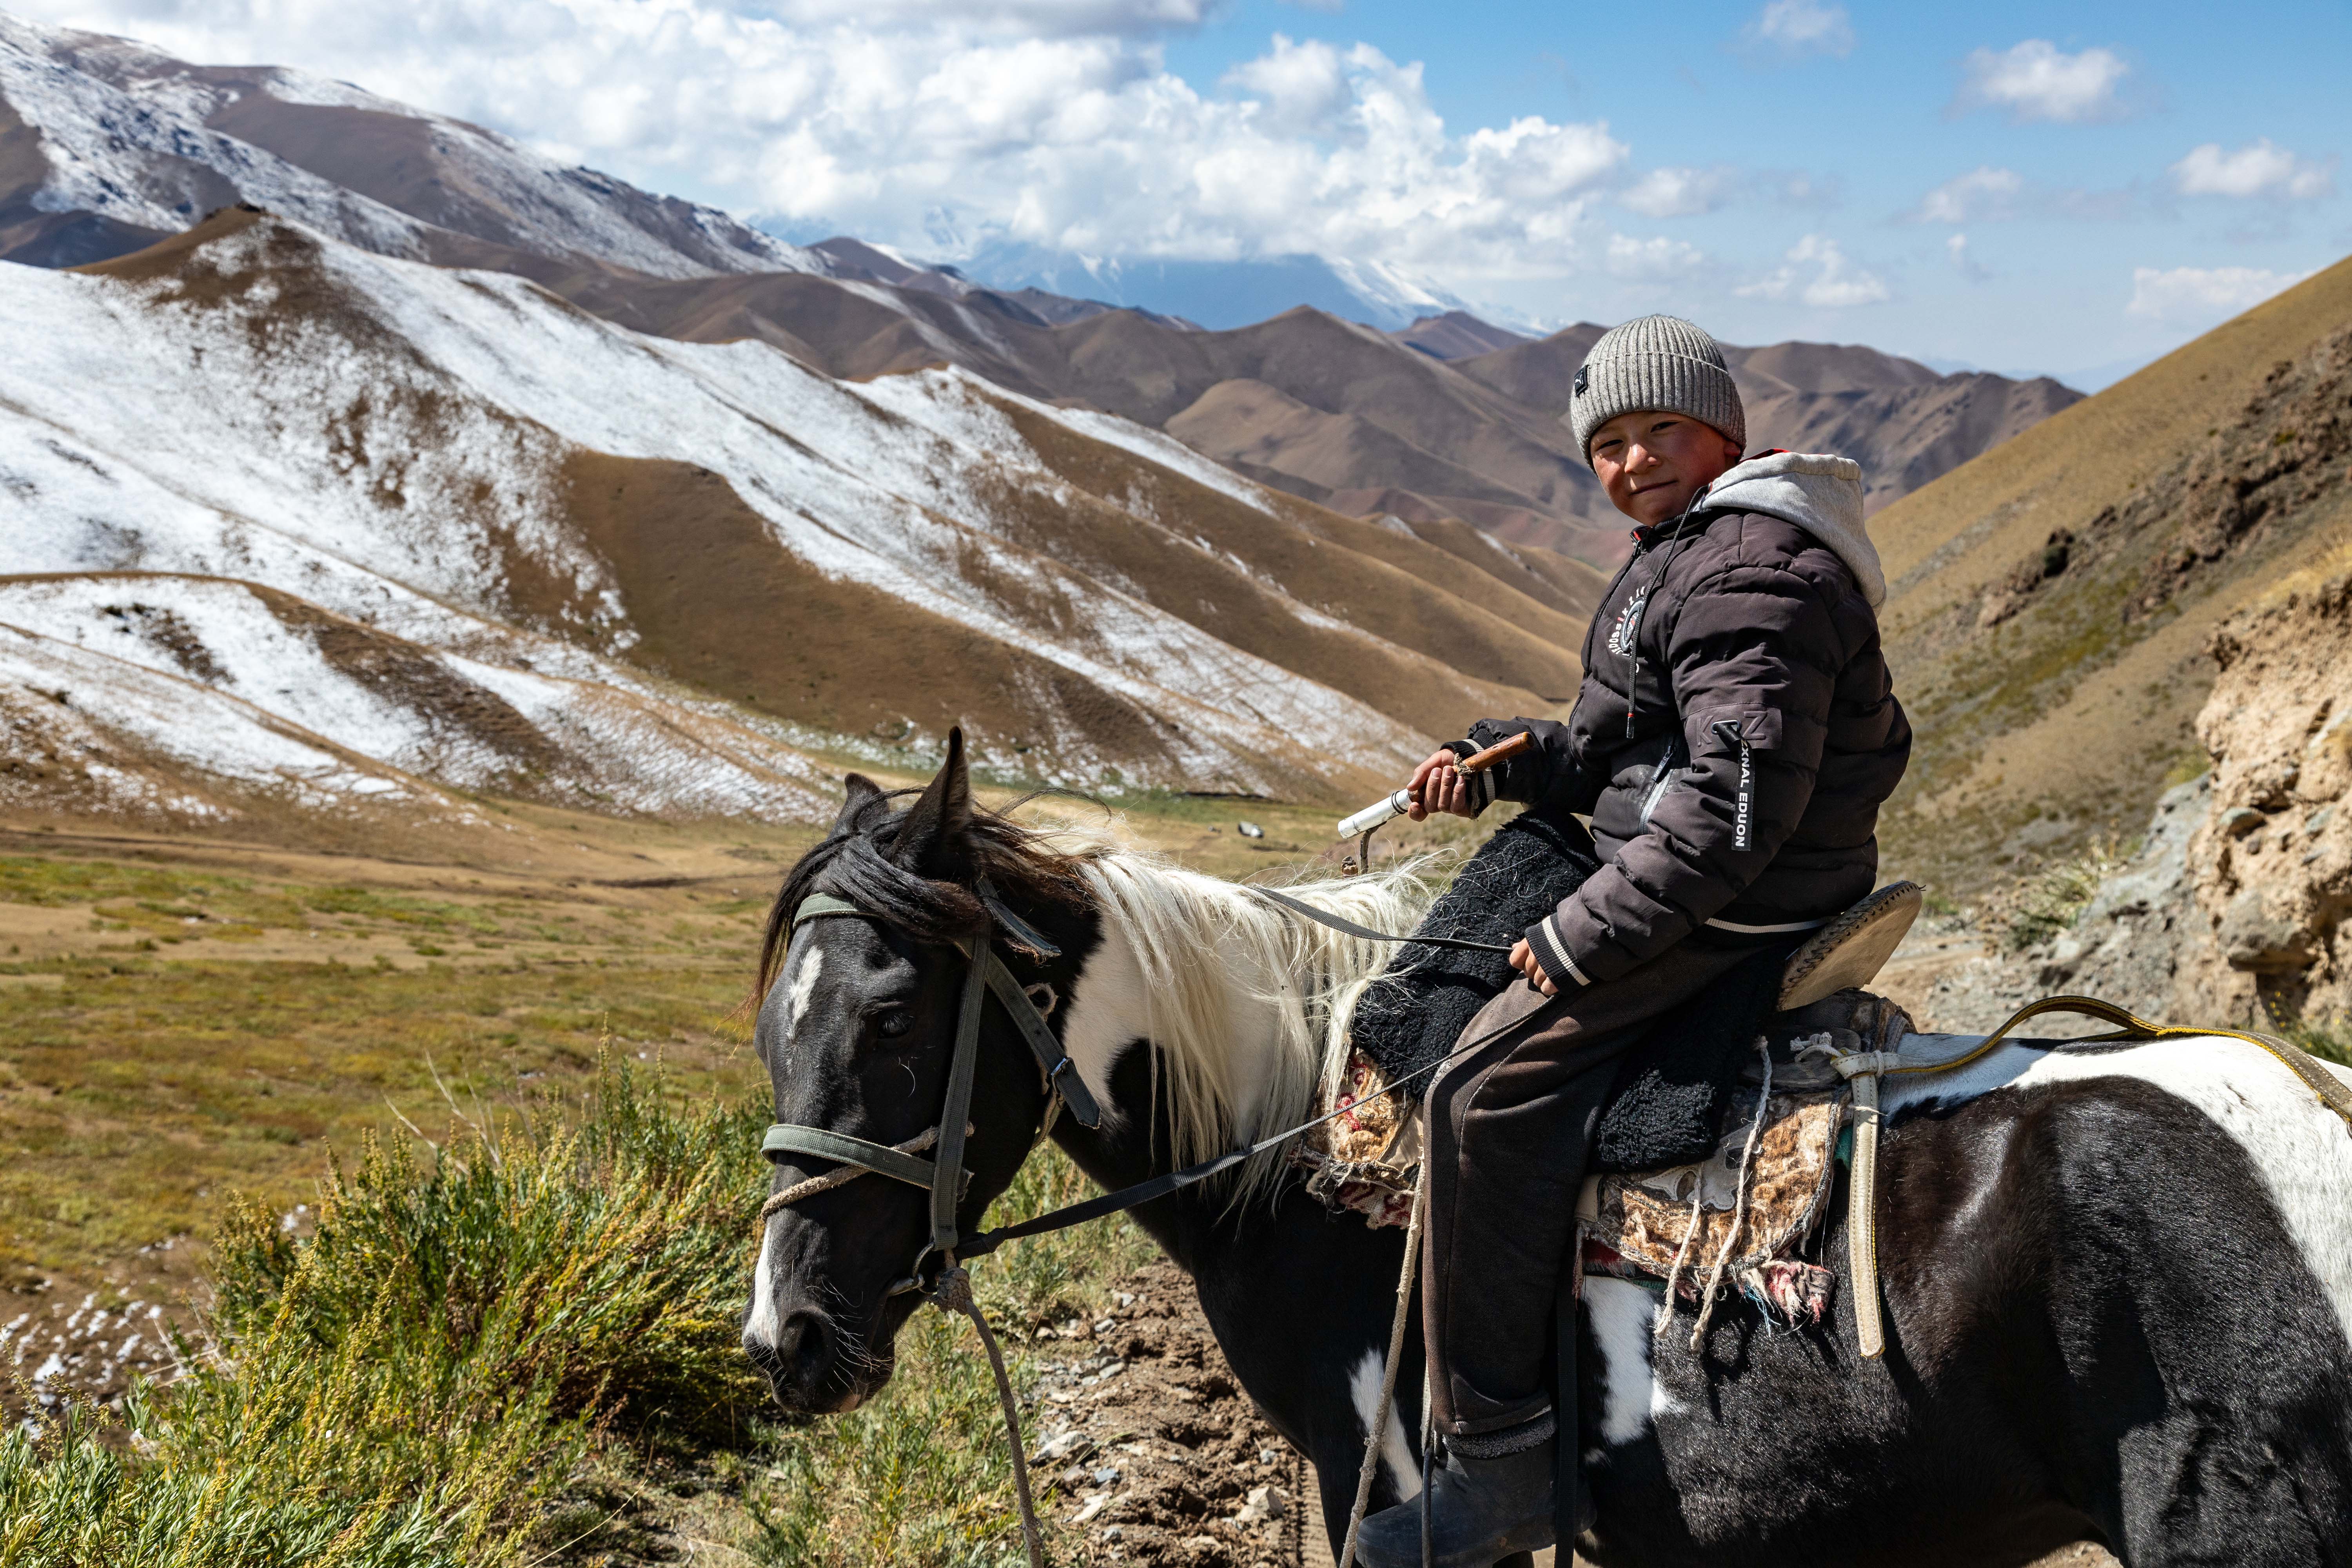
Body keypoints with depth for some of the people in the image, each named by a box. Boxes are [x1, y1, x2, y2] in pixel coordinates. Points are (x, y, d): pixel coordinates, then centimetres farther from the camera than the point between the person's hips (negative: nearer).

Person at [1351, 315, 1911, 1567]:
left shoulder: (1751, 574, -19)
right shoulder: (1692, 554, 17)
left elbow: (1734, 801, -27)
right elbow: (1617, 755, 20)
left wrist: (1587, 937, -23)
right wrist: (1497, 763, 4)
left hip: (1734, 914, -12)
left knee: (1488, 1089, -18)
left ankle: (1501, 1454, -14)